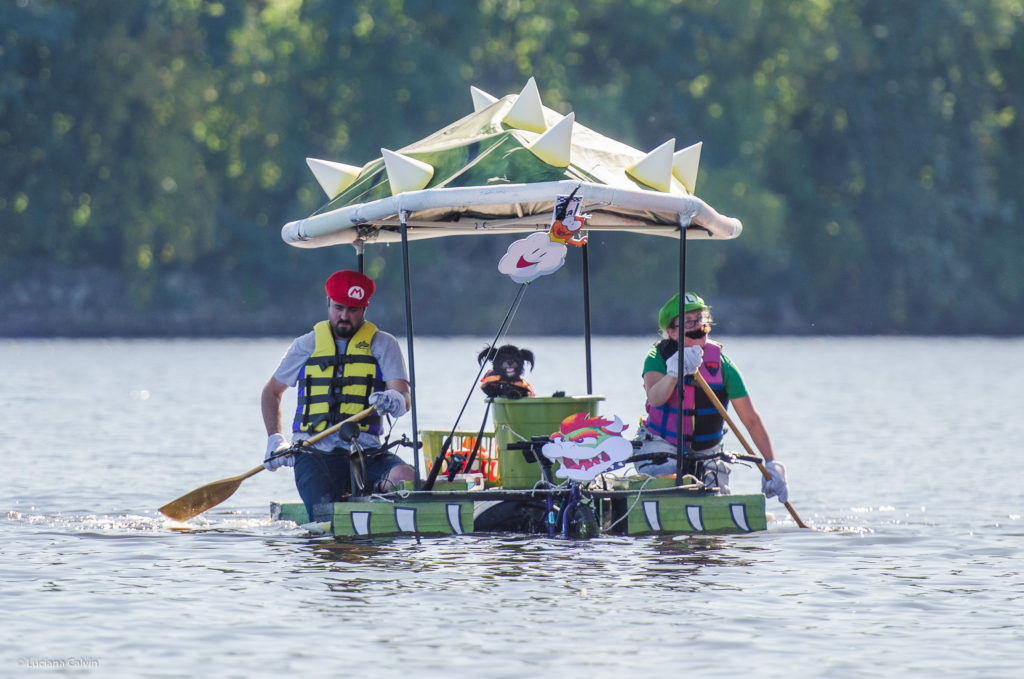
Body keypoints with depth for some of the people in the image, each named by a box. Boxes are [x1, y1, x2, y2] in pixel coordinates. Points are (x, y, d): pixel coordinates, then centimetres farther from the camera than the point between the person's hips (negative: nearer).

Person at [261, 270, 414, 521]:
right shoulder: (307, 345, 13)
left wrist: (396, 401, -29)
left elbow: (404, 397, -4)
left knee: (406, 477, -32)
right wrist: (275, 439, 15)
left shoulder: (383, 345, 10)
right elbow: (271, 392, 26)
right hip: (315, 453, 0)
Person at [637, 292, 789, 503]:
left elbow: (751, 420, -6)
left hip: (707, 454, 2)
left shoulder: (721, 363, -7)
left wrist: (772, 464, -15)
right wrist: (674, 373, -52)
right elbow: (654, 398, -31)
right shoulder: (658, 357, -9)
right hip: (662, 449, -2)